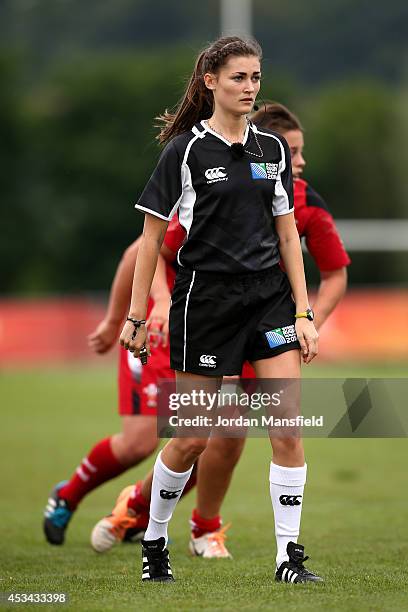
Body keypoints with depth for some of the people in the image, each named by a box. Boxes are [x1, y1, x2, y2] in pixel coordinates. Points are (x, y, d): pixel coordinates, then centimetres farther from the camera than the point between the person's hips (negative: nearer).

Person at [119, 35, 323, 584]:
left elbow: (287, 233, 11)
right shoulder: (186, 151, -6)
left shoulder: (273, 149, 8)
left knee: (288, 428, -7)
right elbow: (152, 235, -3)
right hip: (204, 298, -4)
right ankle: (154, 540, 23)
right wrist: (136, 316, -4)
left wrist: (303, 312, 5)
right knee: (193, 439, 1)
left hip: (270, 297, 4)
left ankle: (289, 554, -1)